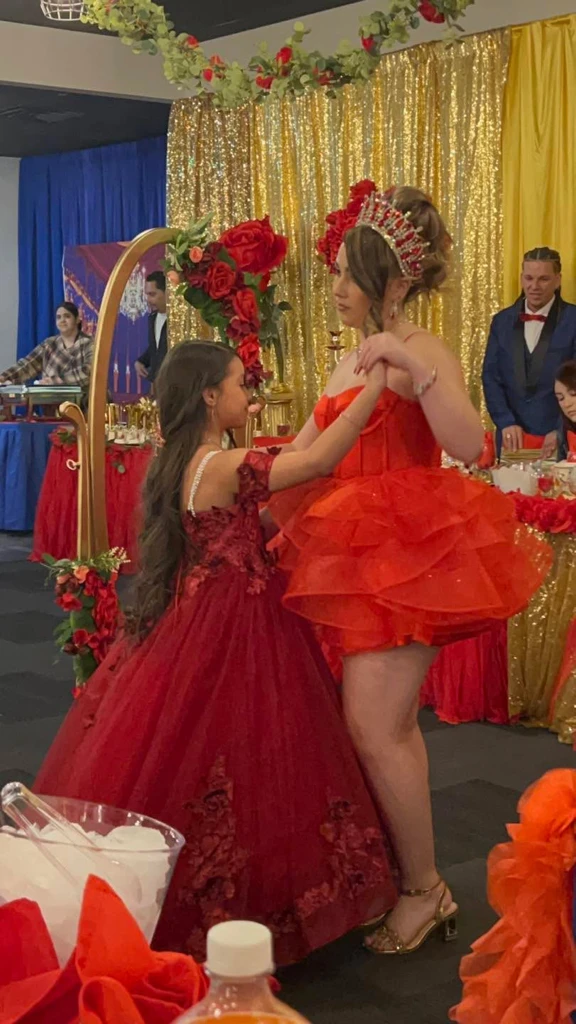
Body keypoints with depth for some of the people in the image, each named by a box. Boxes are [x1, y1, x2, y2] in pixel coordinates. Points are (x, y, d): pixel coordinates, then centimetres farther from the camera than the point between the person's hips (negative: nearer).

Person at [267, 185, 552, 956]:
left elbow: (470, 445, -27)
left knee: (374, 727, -9)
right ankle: (412, 879, 25)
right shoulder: (351, 363, 15)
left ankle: (425, 890, 8)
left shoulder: (423, 352, -11)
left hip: (408, 553, -9)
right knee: (390, 725, 13)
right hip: (362, 558, 9)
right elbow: (300, 461, 18)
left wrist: (413, 365, -33)